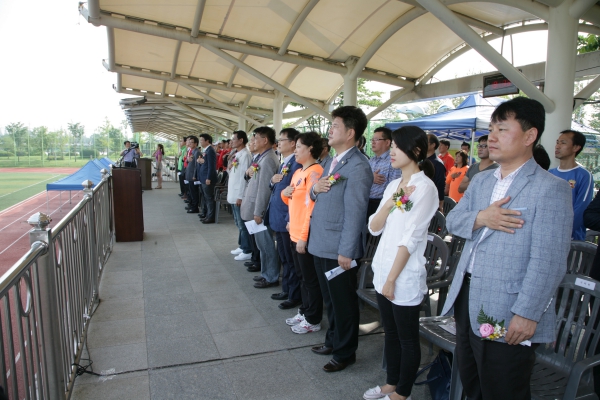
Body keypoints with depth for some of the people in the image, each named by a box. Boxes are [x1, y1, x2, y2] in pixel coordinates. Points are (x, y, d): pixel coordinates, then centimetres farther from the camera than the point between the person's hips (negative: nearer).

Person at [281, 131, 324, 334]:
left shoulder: (315, 172, -16)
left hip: (306, 236, -9)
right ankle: (304, 312, 33)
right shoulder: (298, 172, 13)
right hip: (295, 233, 9)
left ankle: (313, 320, 17)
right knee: (302, 277, 19)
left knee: (311, 279, 4)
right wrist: (285, 194, -1)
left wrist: (304, 236, -21)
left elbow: (312, 206, -20)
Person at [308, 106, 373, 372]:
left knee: (343, 302, 8)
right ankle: (333, 340, 40)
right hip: (320, 245, 9)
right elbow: (317, 198, 20)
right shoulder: (331, 162, 13)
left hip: (339, 249, -9)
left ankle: (345, 352, 25)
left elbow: (355, 212, -20)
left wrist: (346, 251, -20)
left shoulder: (358, 167, -17)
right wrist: (315, 188, -4)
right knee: (329, 299, 22)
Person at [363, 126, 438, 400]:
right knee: (390, 333, 20)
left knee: (407, 339, 10)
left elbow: (410, 239, -18)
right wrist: (389, 203, -12)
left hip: (405, 277, -7)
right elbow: (374, 228, 4)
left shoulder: (425, 187, -14)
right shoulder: (393, 185, 9)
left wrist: (392, 278, -16)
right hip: (382, 270, 8)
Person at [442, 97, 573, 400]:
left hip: (507, 316, -7)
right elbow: (452, 220, 7)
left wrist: (526, 314, -21)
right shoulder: (480, 181, 11)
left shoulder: (550, 189, -14)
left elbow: (548, 262, -19)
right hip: (466, 302, 7)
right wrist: (479, 218, -13)